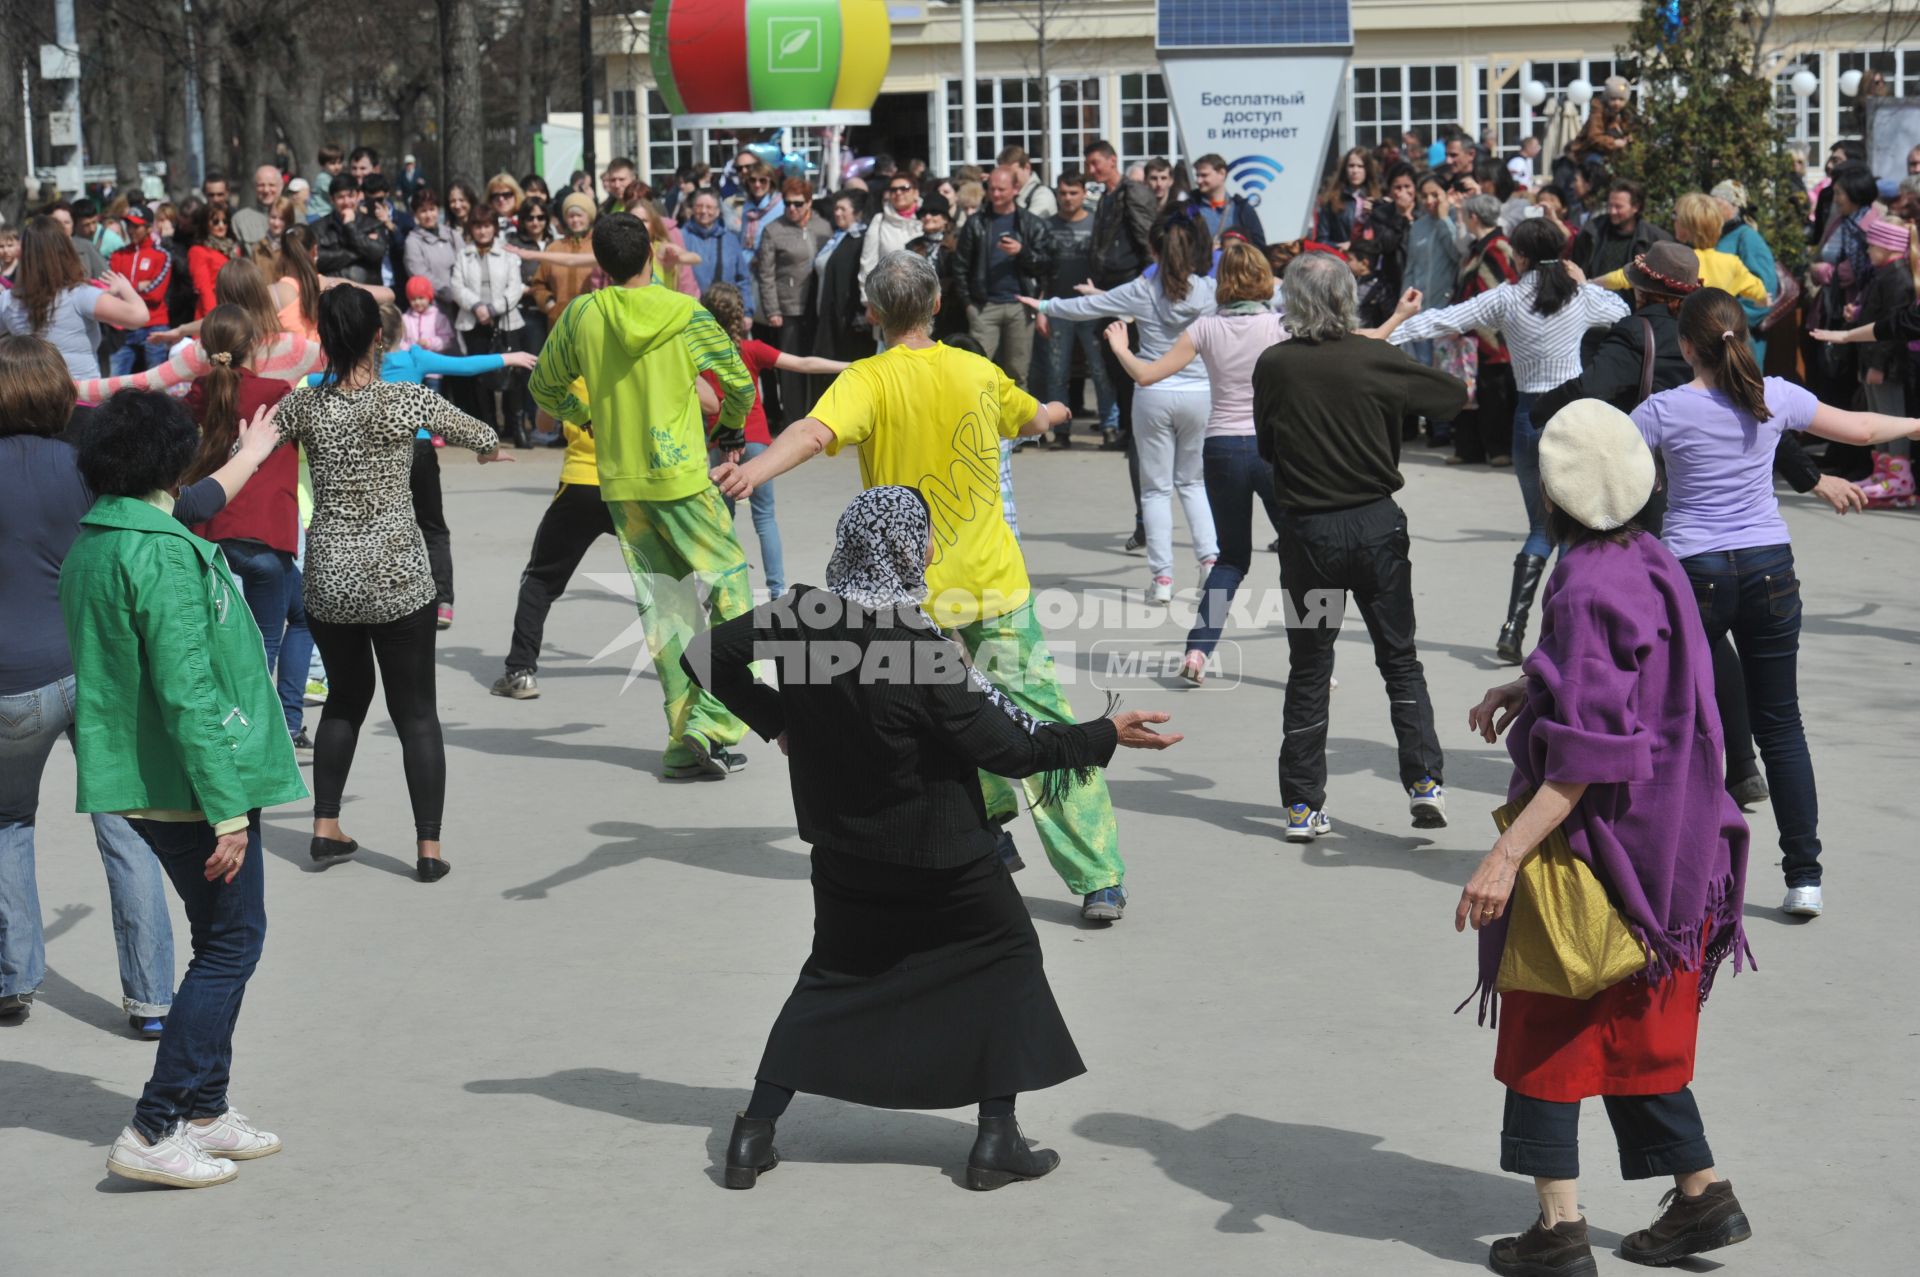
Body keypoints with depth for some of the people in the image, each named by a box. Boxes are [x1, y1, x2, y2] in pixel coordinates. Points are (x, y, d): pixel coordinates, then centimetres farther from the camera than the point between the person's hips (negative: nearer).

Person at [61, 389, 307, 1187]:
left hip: (137, 781, 9)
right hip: (187, 785, -9)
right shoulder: (164, 553, -20)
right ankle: (153, 1132, -2)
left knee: (224, 940, 19)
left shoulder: (87, 544, 9)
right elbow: (187, 693, -23)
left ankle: (205, 1112, 24)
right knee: (231, 944, 0)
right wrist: (226, 808, -20)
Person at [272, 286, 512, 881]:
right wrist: (493, 448, 29)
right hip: (397, 579, -3)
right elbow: (479, 436, 6)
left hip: (327, 580, 3)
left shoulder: (303, 405, -4)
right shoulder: (409, 401, -11)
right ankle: (429, 847, 5)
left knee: (345, 696, 23)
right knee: (416, 711, 6)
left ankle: (325, 827, 22)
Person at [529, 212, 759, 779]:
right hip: (681, 479, -3)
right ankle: (710, 726, -8)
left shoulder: (581, 316, 0)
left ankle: (685, 742, 9)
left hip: (620, 483, 4)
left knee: (662, 609, 9)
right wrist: (731, 427, 20)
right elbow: (739, 383, 0)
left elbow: (545, 387, 12)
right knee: (730, 585, 4)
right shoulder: (687, 313, -6)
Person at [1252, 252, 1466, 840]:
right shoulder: (1375, 360, -8)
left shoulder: (1273, 366, -6)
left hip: (1307, 530, 0)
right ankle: (1424, 780, 4)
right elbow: (1451, 394, 3)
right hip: (1377, 525, 0)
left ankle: (1303, 806, 10)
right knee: (1400, 659, 13)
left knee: (1308, 669, 9)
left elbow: (1266, 447, 5)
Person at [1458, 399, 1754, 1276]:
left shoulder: (1588, 592, -23)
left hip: (1599, 842, -9)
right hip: (1664, 838, 9)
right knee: (1631, 1032, 20)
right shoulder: (1651, 564, 3)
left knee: (1547, 1030, 4)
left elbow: (1585, 759, -27)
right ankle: (1700, 1196, 24)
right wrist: (1527, 690, 12)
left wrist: (1505, 856, -28)